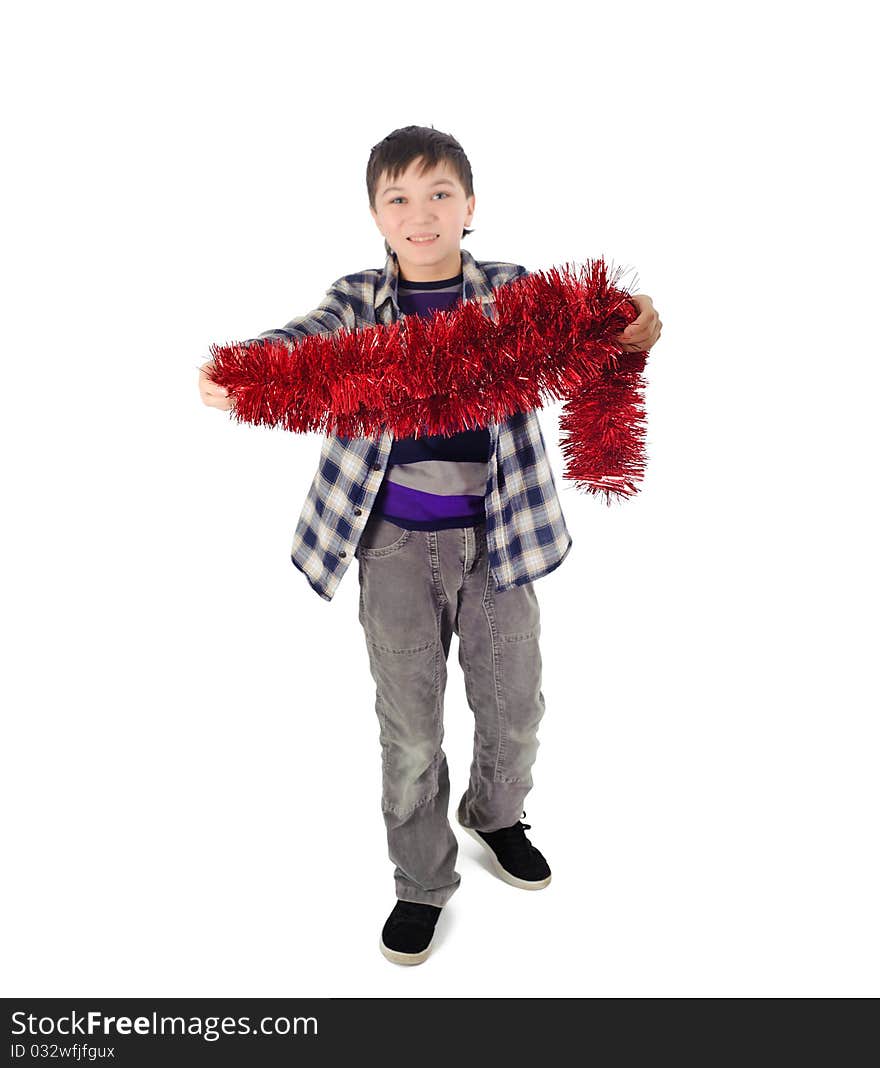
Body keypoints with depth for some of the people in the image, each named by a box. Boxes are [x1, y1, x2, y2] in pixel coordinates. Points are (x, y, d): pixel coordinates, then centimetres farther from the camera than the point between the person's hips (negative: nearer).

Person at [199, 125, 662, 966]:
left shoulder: (509, 290, 1)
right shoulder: (362, 299, 0)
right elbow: (307, 336, -19)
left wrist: (630, 329, -41)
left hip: (493, 532, 1)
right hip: (397, 541, -1)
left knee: (514, 704, 16)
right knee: (410, 729, 9)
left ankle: (494, 814, 48)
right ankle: (421, 882, 33)